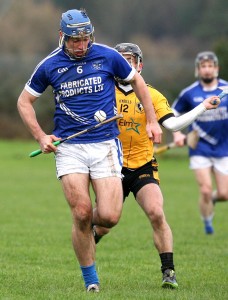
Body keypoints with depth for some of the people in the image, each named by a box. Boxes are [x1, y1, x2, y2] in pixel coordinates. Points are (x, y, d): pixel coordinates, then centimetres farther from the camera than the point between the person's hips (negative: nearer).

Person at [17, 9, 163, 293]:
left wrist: (152, 120, 13)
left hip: (105, 144, 0)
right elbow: (24, 101, 14)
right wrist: (40, 136, 3)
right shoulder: (50, 65, 1)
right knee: (81, 214, -12)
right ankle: (90, 280, 3)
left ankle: (89, 223, 27)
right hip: (68, 147, 0)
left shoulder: (107, 56, -1)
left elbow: (136, 80, 17)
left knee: (109, 216, -11)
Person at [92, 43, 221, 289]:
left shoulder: (152, 95, 0)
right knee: (103, 225, 5)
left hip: (143, 167, -1)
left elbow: (172, 124, -10)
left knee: (156, 214, -21)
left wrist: (202, 107, -16)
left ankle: (168, 271, -14)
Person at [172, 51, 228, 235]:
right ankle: (207, 224, 12)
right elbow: (173, 114, 9)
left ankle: (212, 198, 35)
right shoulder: (189, 93, -3)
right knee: (206, 191, -11)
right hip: (200, 149, -1)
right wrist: (177, 134, -6)